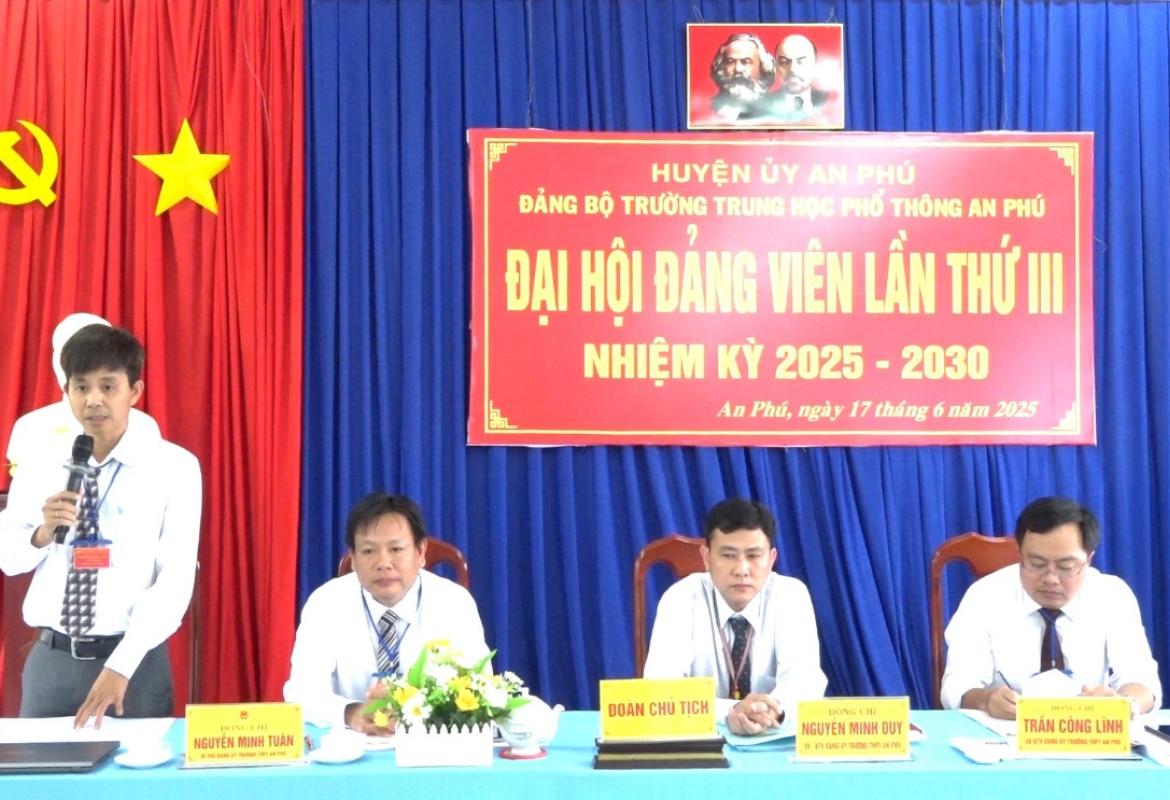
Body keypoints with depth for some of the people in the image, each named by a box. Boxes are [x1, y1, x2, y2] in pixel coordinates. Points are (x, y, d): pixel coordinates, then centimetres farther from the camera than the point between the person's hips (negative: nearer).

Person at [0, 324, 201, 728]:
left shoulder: (174, 467, -8)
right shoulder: (40, 465, 3)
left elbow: (175, 579, -13)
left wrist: (121, 666, -19)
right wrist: (43, 533, -13)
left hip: (136, 663, -3)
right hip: (50, 658, 3)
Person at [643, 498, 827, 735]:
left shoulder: (791, 595, -6)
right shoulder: (680, 599, -10)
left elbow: (804, 678, -17)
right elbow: (661, 686, -21)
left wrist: (772, 709, -38)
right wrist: (731, 711, -36)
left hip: (773, 735, 1)